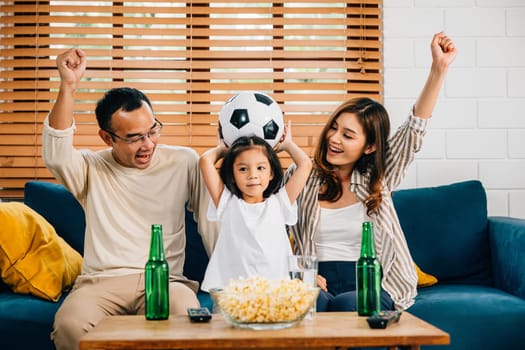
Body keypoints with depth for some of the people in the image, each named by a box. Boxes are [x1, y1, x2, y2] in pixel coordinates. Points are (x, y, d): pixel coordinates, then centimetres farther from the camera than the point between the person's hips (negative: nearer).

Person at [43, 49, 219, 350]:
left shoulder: (184, 162, 9)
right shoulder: (91, 169, 8)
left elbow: (212, 219, 9)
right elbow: (56, 155, -14)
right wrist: (68, 87, -22)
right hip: (102, 280, 1)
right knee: (70, 325, -31)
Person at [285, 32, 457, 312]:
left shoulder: (378, 178, 9)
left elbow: (414, 129, 1)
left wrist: (439, 69, -7)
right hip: (316, 284, -1)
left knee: (346, 305, -34)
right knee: (315, 301, -37)